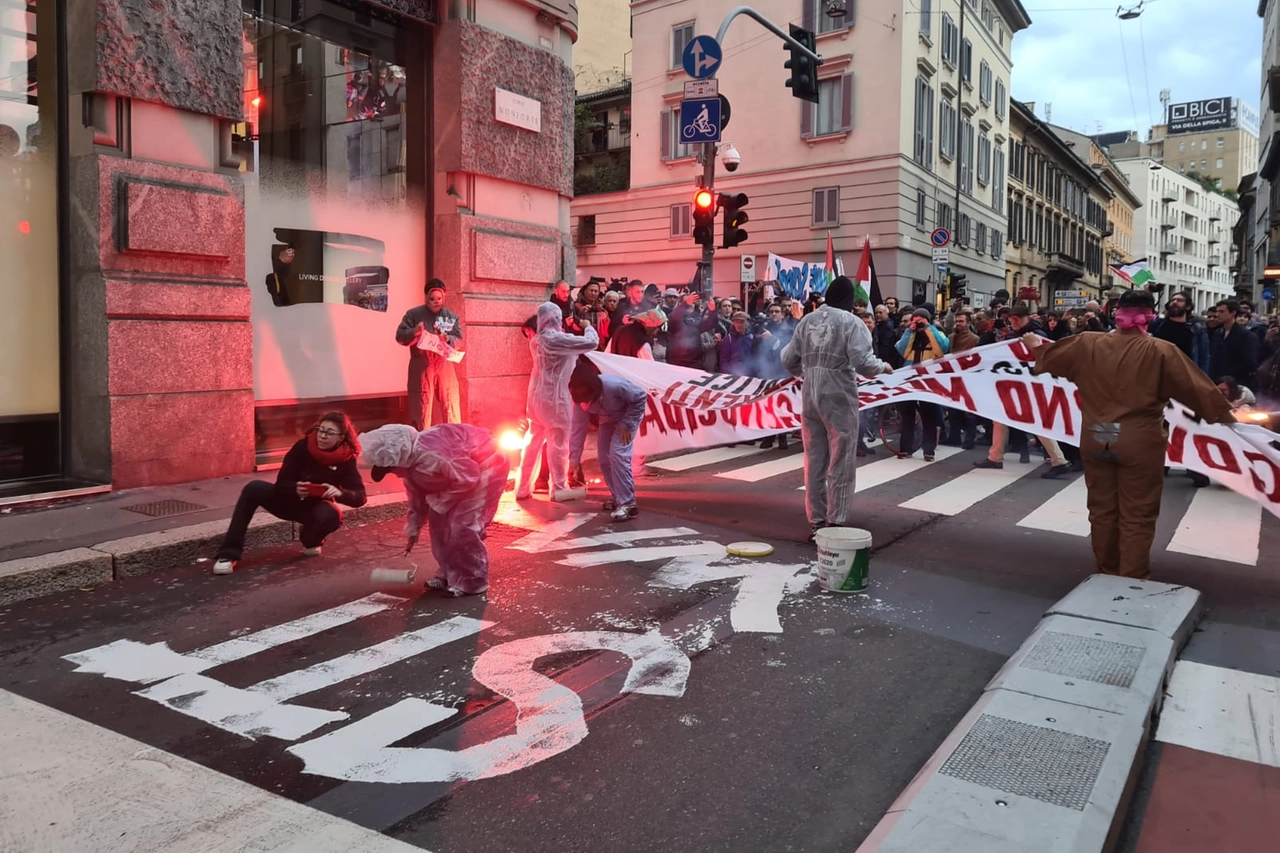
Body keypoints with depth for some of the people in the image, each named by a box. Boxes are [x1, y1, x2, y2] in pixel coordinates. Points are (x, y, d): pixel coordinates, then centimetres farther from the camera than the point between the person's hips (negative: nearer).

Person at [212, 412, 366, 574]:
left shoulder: (346, 460, -17)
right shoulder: (302, 446, -15)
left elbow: (360, 496, -22)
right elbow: (281, 483, -13)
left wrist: (339, 493, -43)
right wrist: (295, 488, -37)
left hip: (315, 506, -1)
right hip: (288, 499, 1)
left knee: (331, 515, -35)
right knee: (254, 488, -25)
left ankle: (311, 541, 5)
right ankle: (229, 554, -26)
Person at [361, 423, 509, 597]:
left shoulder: (431, 455, -35)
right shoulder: (409, 463, -3)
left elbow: (468, 479, -29)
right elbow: (417, 496, 12)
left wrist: (440, 500, -19)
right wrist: (413, 529, 17)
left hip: (487, 466, -10)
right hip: (467, 468, 10)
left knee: (462, 524, -13)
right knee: (438, 520, 9)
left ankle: (472, 582, 1)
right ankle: (448, 574, 22)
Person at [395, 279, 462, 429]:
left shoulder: (452, 317, 9)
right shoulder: (413, 314, 1)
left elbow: (459, 339, 3)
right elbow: (400, 337, -3)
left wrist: (447, 339, -18)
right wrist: (414, 332, -23)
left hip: (445, 365, 3)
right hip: (421, 366, -2)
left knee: (451, 404, 6)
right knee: (421, 407, 1)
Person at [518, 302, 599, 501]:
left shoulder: (537, 339, 9)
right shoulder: (557, 339, -16)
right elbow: (591, 343, -17)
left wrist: (575, 330, 12)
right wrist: (588, 327, 1)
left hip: (538, 395, 8)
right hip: (554, 397, -8)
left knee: (534, 441, 12)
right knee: (558, 443, 2)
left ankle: (523, 488, 16)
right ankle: (559, 489, 9)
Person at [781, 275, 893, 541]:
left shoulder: (807, 320, 9)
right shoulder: (851, 322, -8)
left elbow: (788, 359, 10)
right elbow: (862, 361, -17)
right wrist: (883, 367, 3)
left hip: (810, 397, 5)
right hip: (839, 397, -5)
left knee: (814, 461, 11)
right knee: (840, 463, 1)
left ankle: (816, 522, 17)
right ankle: (836, 523, 3)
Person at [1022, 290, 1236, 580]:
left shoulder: (1087, 344, -1)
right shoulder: (1161, 351, -11)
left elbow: (1050, 358, 16)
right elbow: (1196, 387, -7)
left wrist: (1035, 346, 37)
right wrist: (1225, 413, 5)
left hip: (1095, 438, 4)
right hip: (1139, 442, -4)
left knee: (1102, 509, 16)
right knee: (1137, 516, 5)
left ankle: (1106, 573, 29)